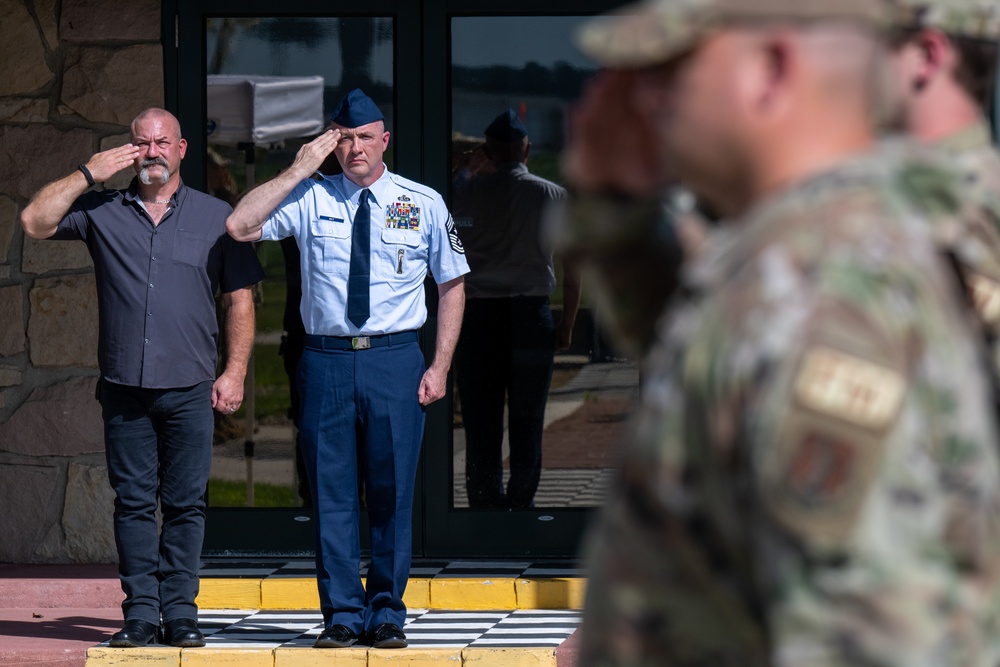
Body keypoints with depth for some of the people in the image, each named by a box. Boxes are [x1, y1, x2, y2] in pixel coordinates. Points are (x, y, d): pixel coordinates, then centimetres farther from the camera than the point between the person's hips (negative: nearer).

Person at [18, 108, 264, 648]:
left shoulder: (214, 217, 8)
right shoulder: (102, 212, 9)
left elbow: (239, 299, 9)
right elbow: (34, 222, -3)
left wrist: (235, 372, 1)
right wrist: (90, 173, -5)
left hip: (189, 389, -1)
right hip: (124, 388, 1)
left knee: (185, 503, 0)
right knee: (133, 501, 1)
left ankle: (179, 611, 4)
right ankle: (140, 611, 5)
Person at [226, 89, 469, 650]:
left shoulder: (424, 204, 6)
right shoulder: (310, 199, 6)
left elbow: (452, 284, 10)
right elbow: (239, 226, -5)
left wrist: (440, 366, 1)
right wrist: (299, 170, -6)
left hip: (395, 360, -1)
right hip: (327, 360, 1)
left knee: (393, 493, 2)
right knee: (333, 493, 3)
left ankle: (387, 615, 11)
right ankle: (342, 614, 10)